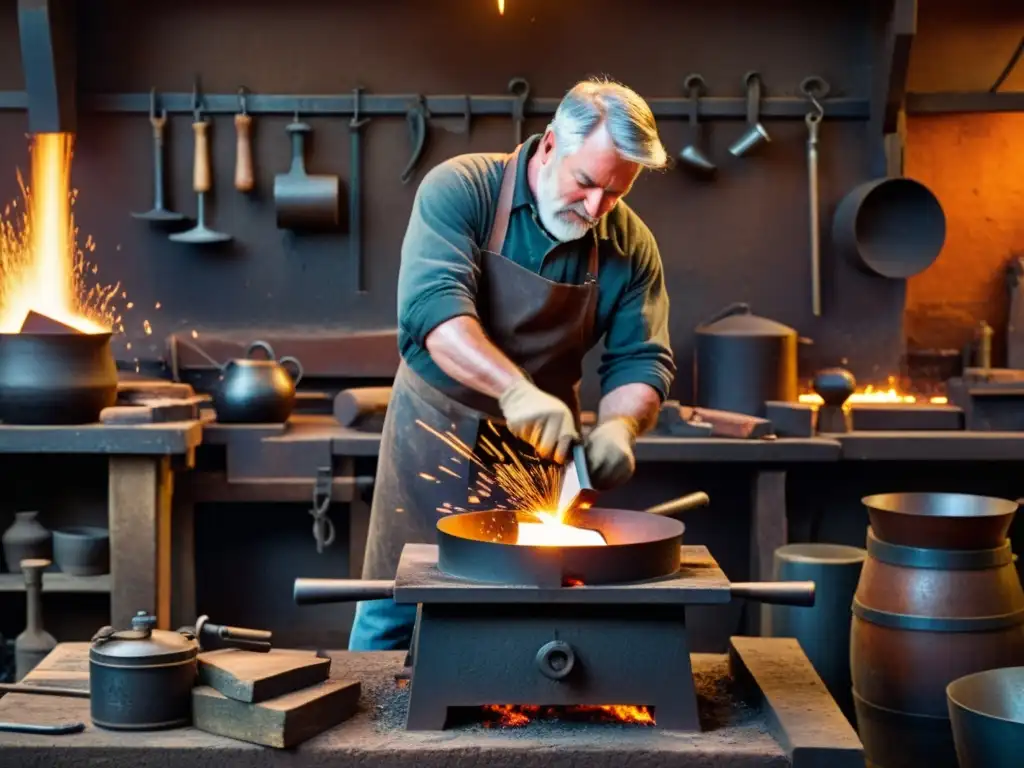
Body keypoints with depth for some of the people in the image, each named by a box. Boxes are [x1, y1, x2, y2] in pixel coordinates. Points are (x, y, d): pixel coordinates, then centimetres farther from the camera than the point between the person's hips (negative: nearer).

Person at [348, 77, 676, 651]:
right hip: (437, 432, -2)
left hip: (541, 451, 3)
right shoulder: (459, 191, -17)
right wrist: (515, 389, -44)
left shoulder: (631, 245, -5)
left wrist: (618, 427, -24)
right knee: (391, 615, 5)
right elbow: (434, 307, -30)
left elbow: (642, 360, -3)